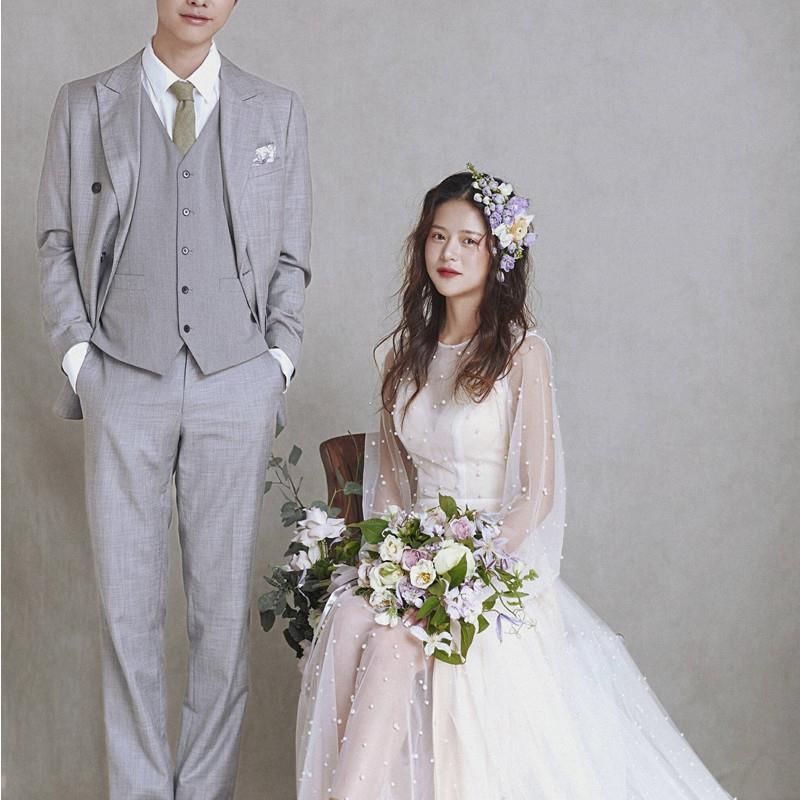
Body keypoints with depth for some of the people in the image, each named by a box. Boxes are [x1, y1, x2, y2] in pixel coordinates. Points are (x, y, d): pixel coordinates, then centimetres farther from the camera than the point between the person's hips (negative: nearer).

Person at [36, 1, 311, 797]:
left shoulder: (276, 111, 11)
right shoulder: (84, 105, 9)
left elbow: (290, 256, 11)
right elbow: (56, 243, 8)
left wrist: (277, 362, 2)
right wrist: (78, 357, -1)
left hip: (235, 382, 1)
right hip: (124, 381, 0)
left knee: (223, 602, 2)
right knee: (126, 603, 0)